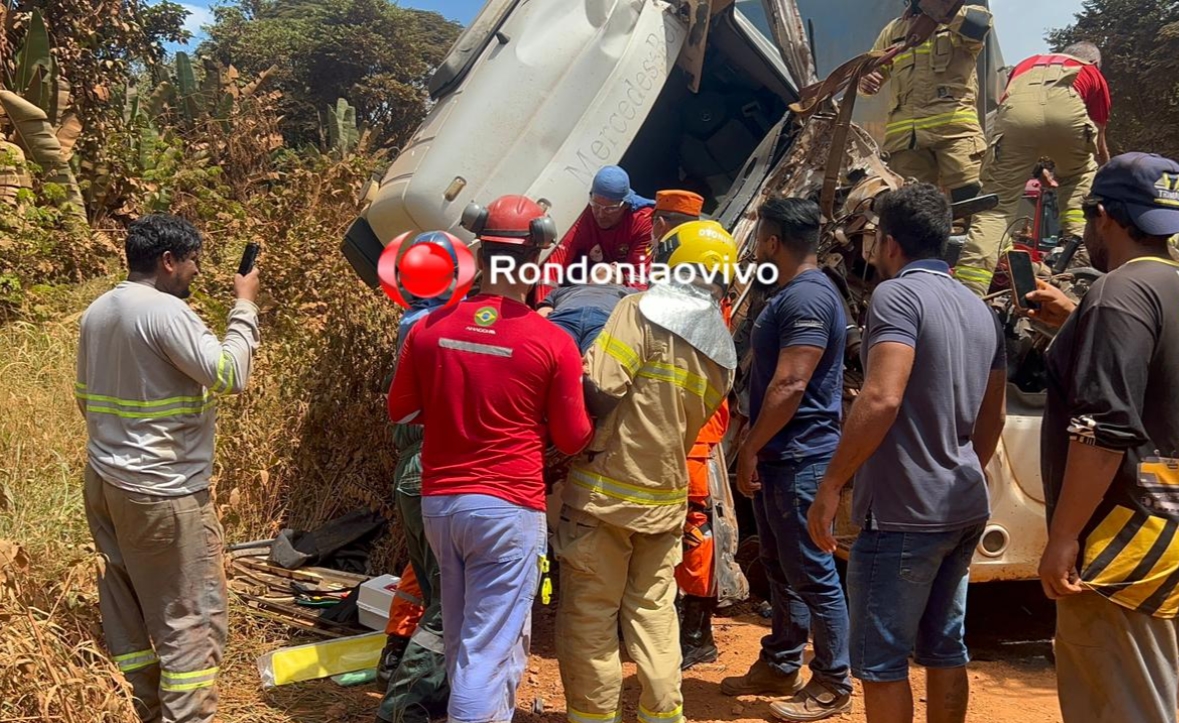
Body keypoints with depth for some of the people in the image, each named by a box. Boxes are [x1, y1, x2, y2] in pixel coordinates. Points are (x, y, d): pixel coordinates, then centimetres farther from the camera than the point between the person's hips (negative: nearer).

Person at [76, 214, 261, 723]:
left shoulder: (96, 313, 10)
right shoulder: (166, 311, -17)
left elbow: (85, 398, 18)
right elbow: (229, 375, -19)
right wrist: (245, 306, -9)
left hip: (104, 481, 9)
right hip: (162, 491, -9)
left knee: (128, 608, 16)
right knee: (193, 615, 0)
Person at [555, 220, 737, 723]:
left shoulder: (642, 310, -13)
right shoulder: (723, 354, 7)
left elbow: (598, 393, -23)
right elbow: (688, 424, 10)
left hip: (604, 491, -6)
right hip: (665, 499, 6)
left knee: (589, 616, 7)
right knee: (654, 612, 18)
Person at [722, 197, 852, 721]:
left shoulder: (808, 297, -19)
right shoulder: (790, 292, 15)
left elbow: (789, 387, -24)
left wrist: (749, 448, -17)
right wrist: (756, 447, 20)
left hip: (800, 460, -11)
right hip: (778, 457, 11)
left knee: (812, 574, 0)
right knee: (780, 570, 18)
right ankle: (779, 666, 30)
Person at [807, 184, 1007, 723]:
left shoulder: (897, 296, -13)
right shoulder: (980, 310, 13)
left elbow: (882, 400, -26)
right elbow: (992, 419, 20)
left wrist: (830, 486, -21)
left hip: (903, 511, -9)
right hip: (963, 508, 9)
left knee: (880, 659, 1)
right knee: (944, 647, 17)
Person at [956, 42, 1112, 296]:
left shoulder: (1027, 63, 43)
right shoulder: (1093, 75, 37)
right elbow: (1099, 146, 43)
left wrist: (1039, 171, 62)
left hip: (1016, 110, 1)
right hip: (1068, 108, 0)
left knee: (996, 204, 0)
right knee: (1081, 174, 32)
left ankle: (967, 293, -14)